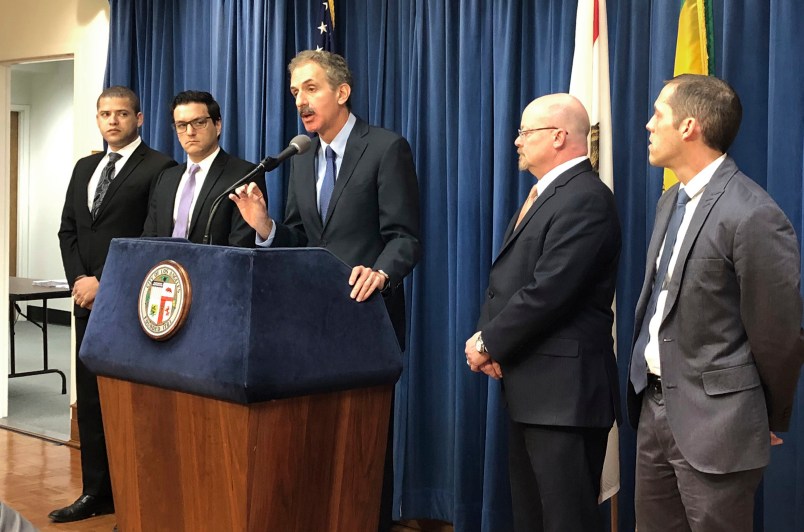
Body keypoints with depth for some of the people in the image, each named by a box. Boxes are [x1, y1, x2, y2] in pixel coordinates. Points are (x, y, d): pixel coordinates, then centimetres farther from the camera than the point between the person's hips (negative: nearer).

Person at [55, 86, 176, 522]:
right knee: (90, 398, 9)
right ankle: (96, 492, 17)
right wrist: (78, 280, 0)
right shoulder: (85, 168, 18)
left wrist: (104, 283, -12)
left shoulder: (159, 168, -5)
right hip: (88, 300, 7)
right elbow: (68, 230, 16)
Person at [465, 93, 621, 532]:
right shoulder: (543, 194, 17)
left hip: (562, 386, -10)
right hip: (530, 383, 10)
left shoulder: (585, 199, -16)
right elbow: (505, 277, 15)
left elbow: (547, 293, -23)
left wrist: (489, 344, -12)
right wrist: (485, 336, -2)